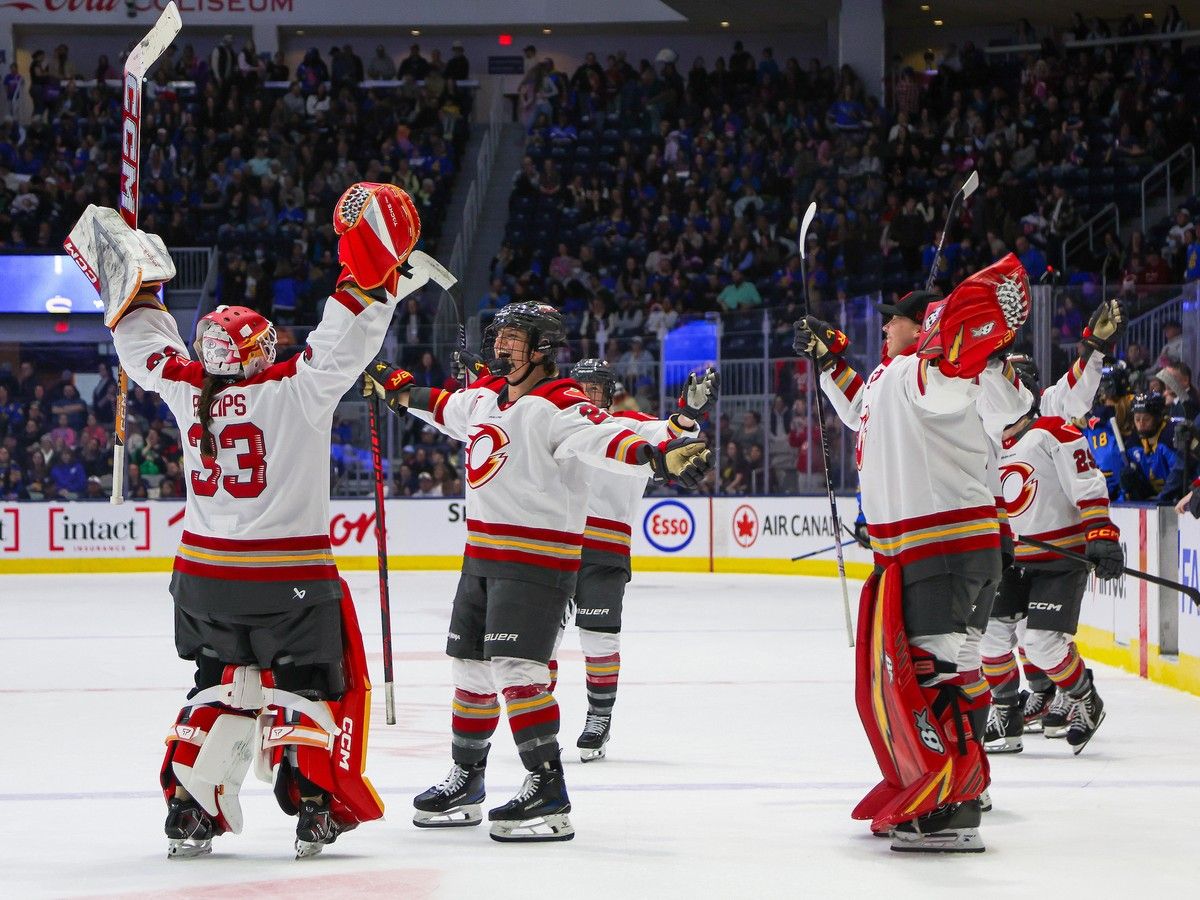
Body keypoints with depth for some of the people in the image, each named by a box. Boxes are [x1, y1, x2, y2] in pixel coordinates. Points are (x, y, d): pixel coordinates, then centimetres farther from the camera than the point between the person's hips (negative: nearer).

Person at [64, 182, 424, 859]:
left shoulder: (188, 390, -1)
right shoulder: (293, 391, -13)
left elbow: (148, 347, 14)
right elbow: (344, 342, -19)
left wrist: (133, 289, 25)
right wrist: (374, 275, -16)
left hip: (206, 574, 5)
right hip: (292, 575, -5)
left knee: (222, 686, 18)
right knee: (312, 685, 8)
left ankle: (190, 806, 12)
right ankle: (315, 803, -2)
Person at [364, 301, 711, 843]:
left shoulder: (556, 406, -16)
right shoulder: (484, 396, 11)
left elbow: (604, 437, -34)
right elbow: (440, 407, 34)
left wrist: (658, 455, -52)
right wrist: (392, 384, 43)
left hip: (537, 558, -9)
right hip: (482, 555, 9)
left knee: (515, 668, -18)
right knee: (471, 666, 15)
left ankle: (548, 793, -16)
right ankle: (465, 782, 30)